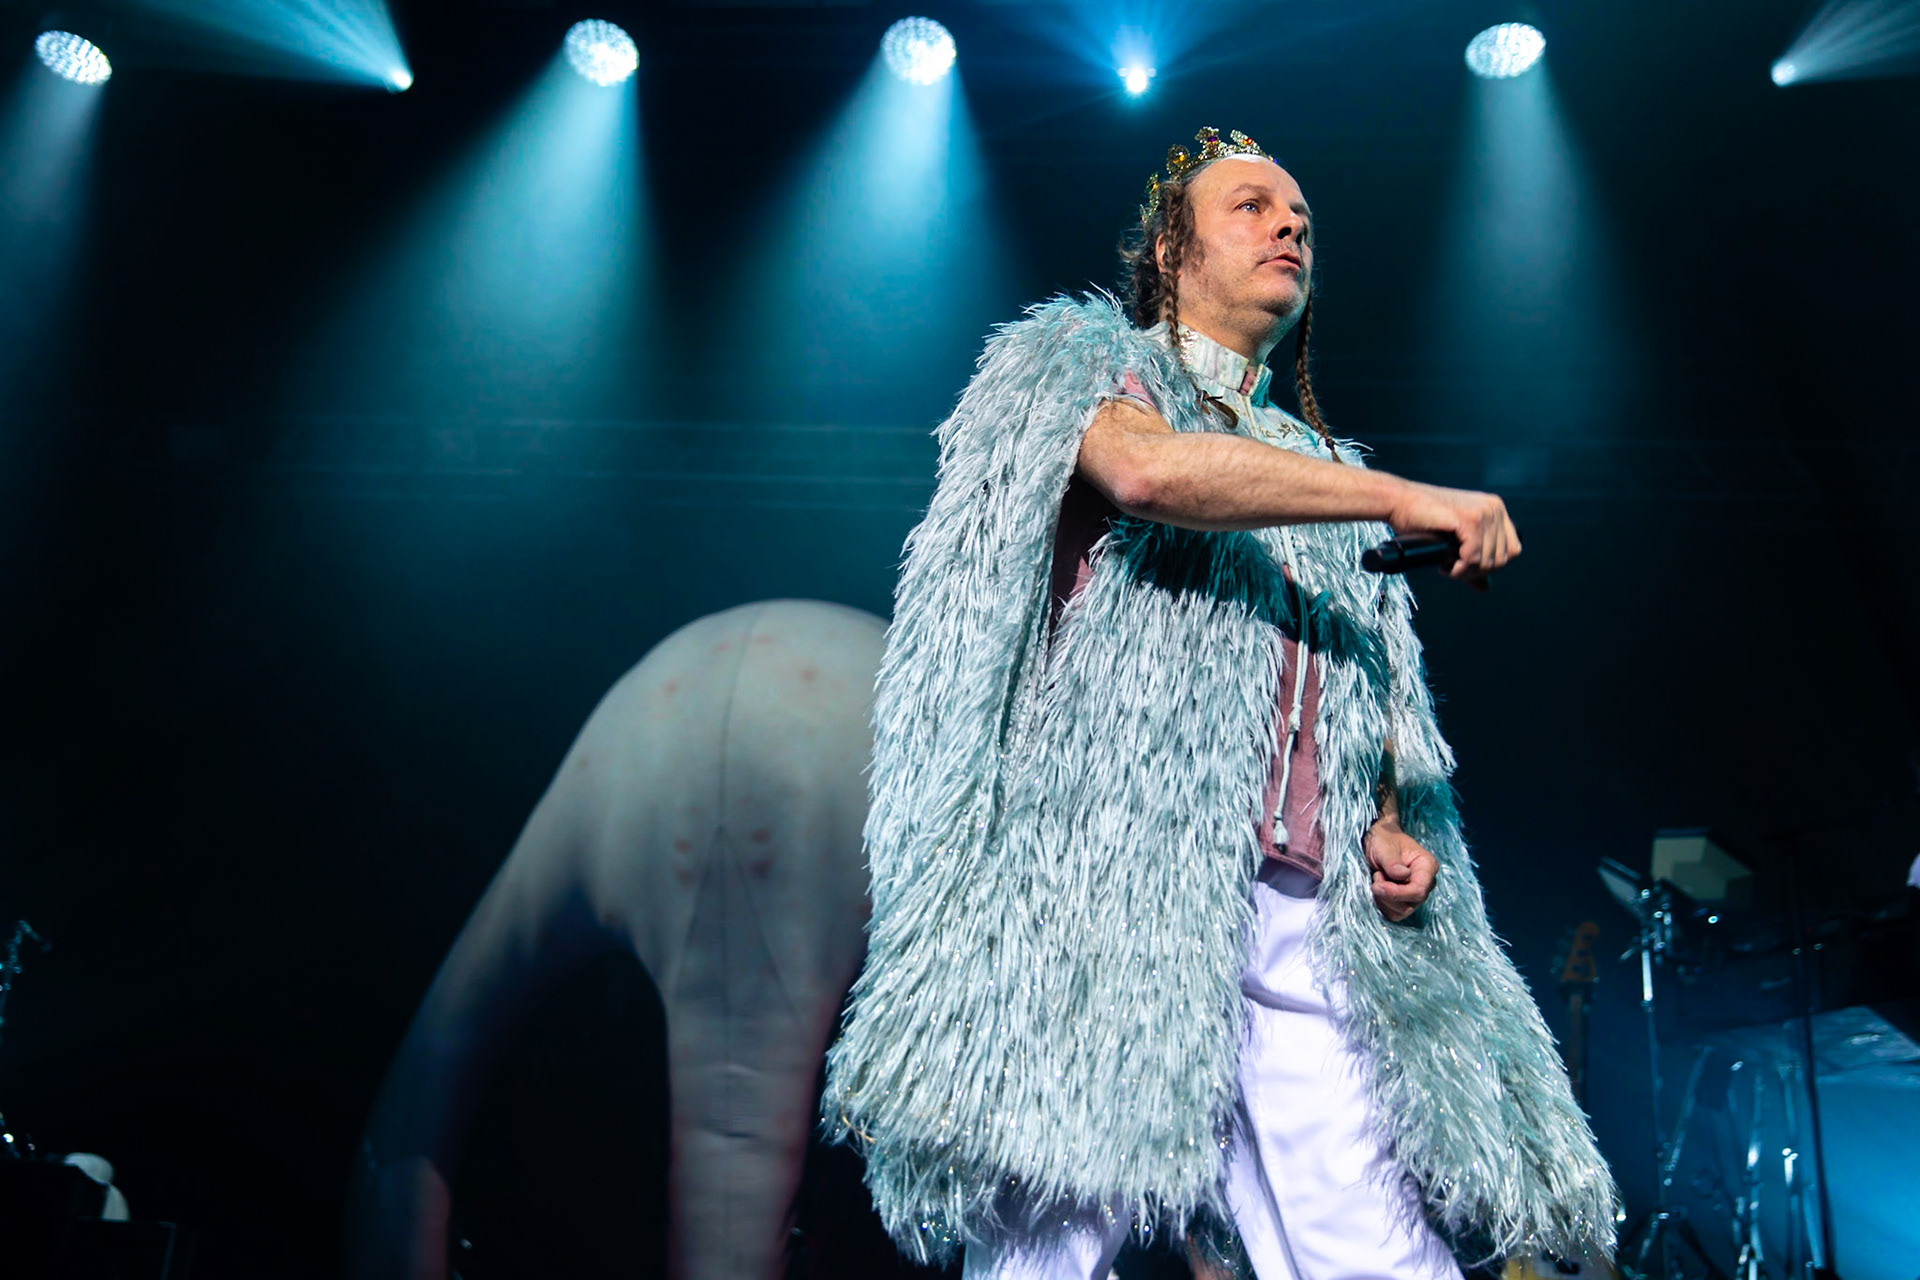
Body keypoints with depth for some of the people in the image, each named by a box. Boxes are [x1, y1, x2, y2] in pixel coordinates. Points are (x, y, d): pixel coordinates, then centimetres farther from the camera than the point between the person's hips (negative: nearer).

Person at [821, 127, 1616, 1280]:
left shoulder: (1326, 466, 31)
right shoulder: (1078, 355, 16)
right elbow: (1146, 466, -10)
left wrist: (1390, 832, 7)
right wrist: (1405, 498, -8)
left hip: (1302, 927, 5)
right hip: (1106, 888, -5)